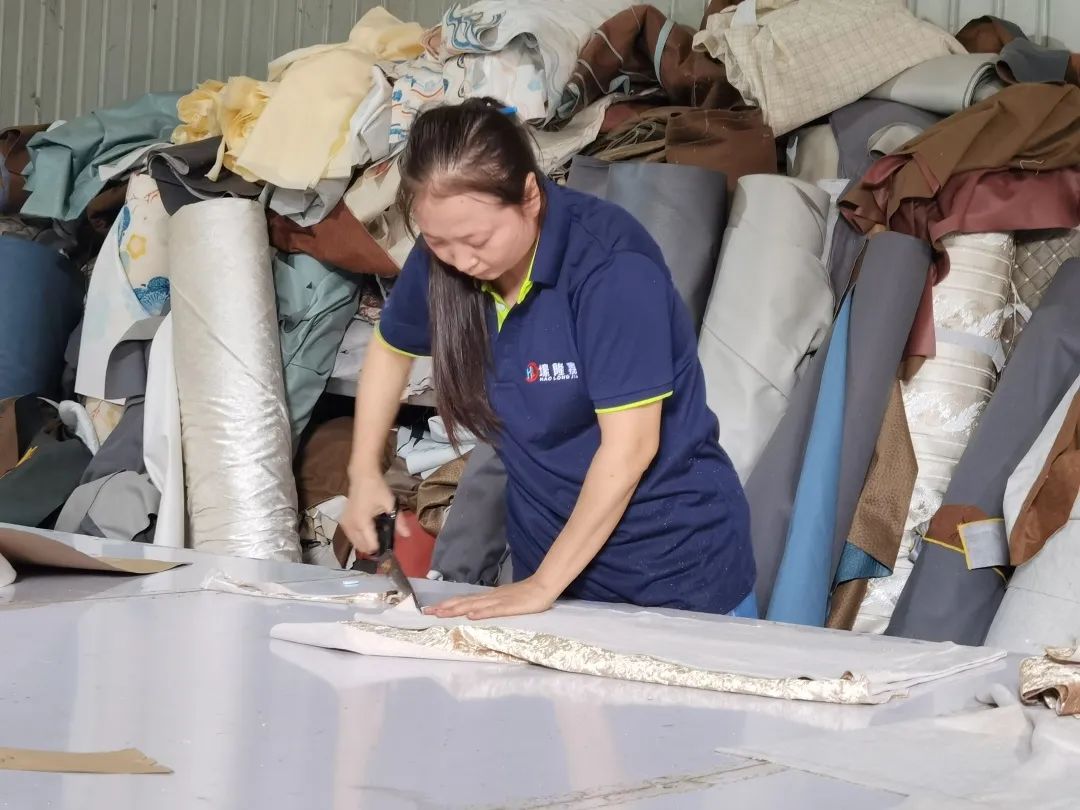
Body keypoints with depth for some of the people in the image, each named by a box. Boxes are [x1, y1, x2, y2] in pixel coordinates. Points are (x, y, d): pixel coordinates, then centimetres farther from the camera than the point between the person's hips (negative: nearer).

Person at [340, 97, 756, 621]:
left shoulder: (609, 264, -26)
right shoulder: (442, 259, -8)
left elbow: (630, 446, -25)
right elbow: (391, 348, 14)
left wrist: (544, 584, -21)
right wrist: (364, 473, 3)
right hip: (550, 559, 5)